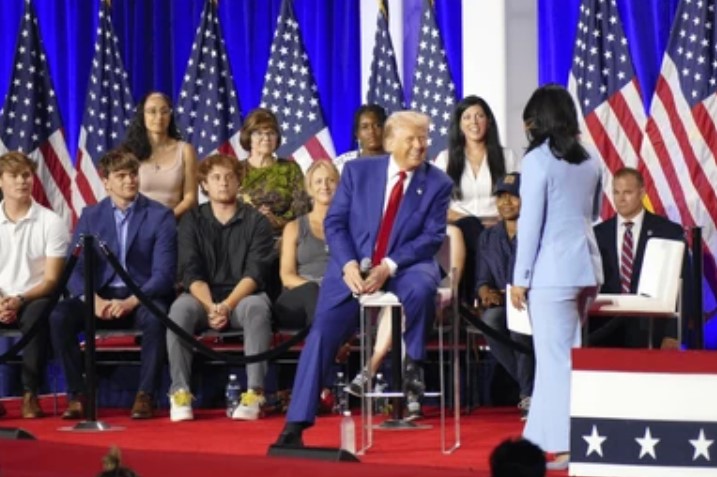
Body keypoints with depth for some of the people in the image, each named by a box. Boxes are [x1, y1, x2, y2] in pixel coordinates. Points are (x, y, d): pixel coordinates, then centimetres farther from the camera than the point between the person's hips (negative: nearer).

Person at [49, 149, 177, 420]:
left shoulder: (160, 216, 0)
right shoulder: (90, 216, 8)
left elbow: (164, 273, -8)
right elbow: (75, 269, 1)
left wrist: (131, 301, -24)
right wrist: (94, 300, -20)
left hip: (142, 297, -2)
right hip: (100, 297, 2)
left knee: (155, 318, -37)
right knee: (59, 316, -26)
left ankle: (145, 396, -24)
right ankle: (77, 395, -17)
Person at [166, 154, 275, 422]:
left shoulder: (256, 222, 4)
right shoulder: (192, 221, 7)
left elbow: (254, 273, -7)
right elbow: (191, 273, -2)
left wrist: (227, 305, -22)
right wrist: (211, 307, -20)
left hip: (242, 298, -1)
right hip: (203, 298, 1)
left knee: (257, 307, -35)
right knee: (181, 308, -32)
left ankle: (255, 392, -38)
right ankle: (179, 391, -33)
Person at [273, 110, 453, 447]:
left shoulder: (437, 184, 0)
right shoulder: (357, 171, 4)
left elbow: (432, 236, -7)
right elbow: (335, 222, 1)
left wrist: (389, 267, -20)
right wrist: (349, 265, -16)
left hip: (404, 267, -1)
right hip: (353, 268, 1)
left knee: (420, 287, -37)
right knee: (321, 335, -12)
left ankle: (412, 363, -12)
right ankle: (296, 424, -7)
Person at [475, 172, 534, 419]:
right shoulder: (489, 237, 19)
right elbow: (482, 280, 14)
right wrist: (487, 293, -11)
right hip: (500, 304, 4)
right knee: (490, 320, -33)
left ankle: (530, 393, -22)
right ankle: (532, 386, -20)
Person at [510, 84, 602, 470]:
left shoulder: (538, 160, -9)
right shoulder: (589, 161, 11)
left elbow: (530, 222, -9)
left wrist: (520, 278, -5)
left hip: (552, 271, -7)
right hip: (586, 266, 7)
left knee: (555, 358, -3)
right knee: (569, 356, 12)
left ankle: (568, 448, -4)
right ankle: (543, 437, 19)